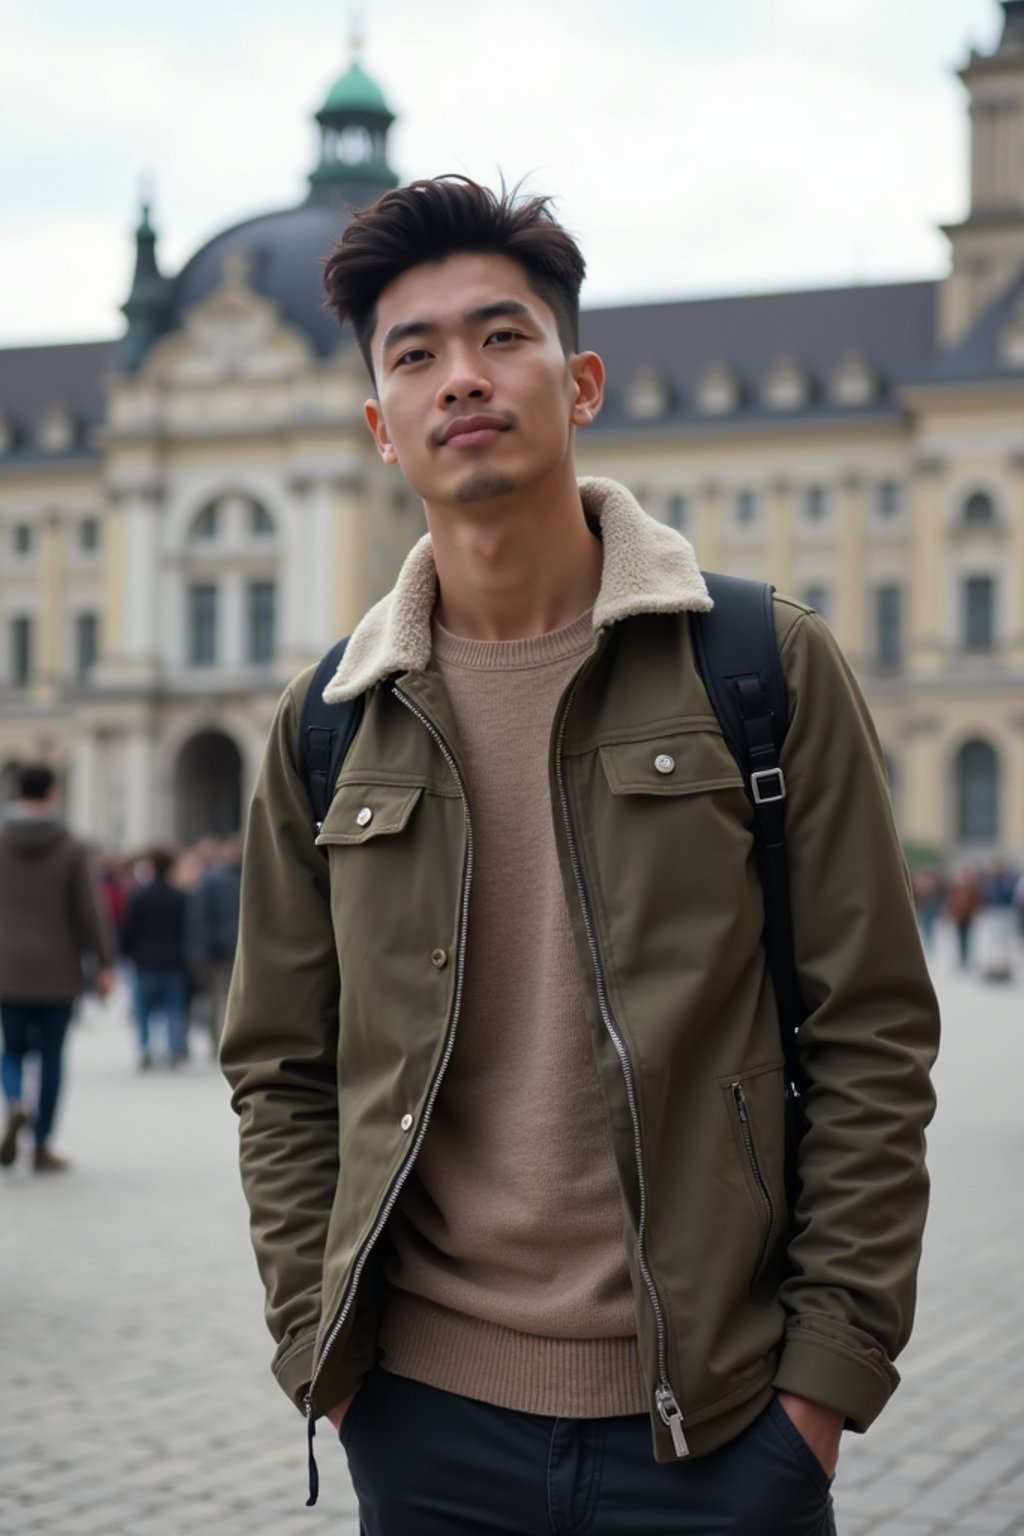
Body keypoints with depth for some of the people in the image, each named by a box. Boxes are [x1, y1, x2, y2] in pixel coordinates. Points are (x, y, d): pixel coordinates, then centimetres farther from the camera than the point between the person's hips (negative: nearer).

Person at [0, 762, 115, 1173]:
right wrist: (103, 964, -2)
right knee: (51, 1055, 7)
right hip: (57, 969, -1)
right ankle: (42, 1146, 8)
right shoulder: (71, 850, -6)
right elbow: (89, 911, -8)